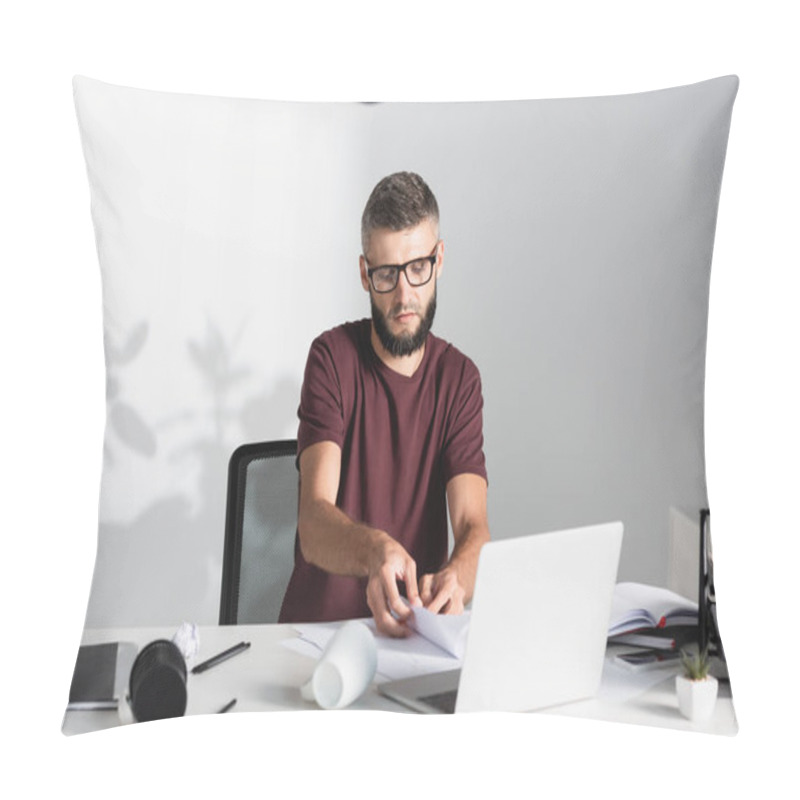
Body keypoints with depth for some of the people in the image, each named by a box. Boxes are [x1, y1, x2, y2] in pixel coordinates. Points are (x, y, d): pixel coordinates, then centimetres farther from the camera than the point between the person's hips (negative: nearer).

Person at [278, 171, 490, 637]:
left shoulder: (459, 377, 3)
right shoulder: (334, 358, -7)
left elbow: (473, 528, -8)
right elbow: (313, 526, -18)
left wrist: (455, 579, -31)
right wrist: (375, 551, -40)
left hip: (417, 625, 3)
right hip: (317, 623, -3)